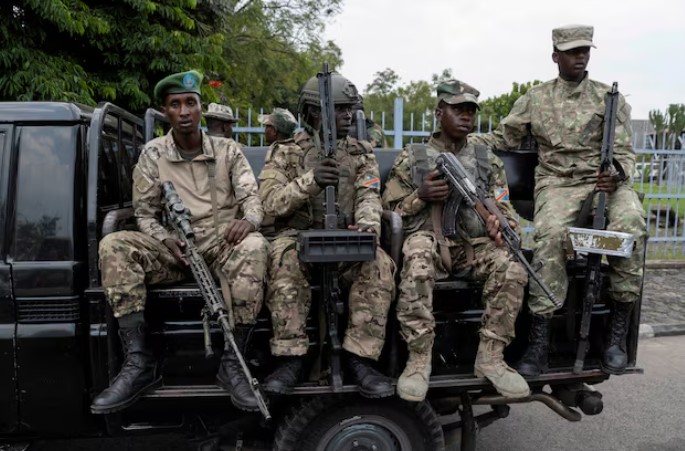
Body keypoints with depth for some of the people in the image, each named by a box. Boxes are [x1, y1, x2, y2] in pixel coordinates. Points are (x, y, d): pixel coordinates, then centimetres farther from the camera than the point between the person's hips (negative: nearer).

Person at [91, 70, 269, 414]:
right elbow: (144, 214, 6)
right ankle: (139, 363, -24)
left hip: (223, 244, -1)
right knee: (113, 245, -23)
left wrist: (247, 220, -27)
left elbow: (252, 197, -2)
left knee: (253, 246, -35)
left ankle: (231, 364, -28)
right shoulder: (153, 154, 7)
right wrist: (166, 240, -16)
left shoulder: (227, 150, 6)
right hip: (175, 248, 2)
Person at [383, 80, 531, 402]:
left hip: (473, 243, 3)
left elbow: (503, 208, 13)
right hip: (427, 240, -3)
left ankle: (490, 358, -14)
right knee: (417, 270, -37)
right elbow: (388, 208, 7)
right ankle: (418, 360, -23)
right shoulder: (411, 157, 9)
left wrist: (502, 224, -12)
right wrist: (420, 196, -12)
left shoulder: (488, 160, 17)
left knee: (511, 269, -28)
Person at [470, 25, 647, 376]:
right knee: (551, 235, -34)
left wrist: (617, 175, -19)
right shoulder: (536, 98, 12)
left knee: (631, 225, -32)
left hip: (607, 180, 1)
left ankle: (618, 333, -18)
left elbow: (624, 152, 5)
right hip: (557, 182, -1)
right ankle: (539, 339, -27)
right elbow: (503, 137, 14)